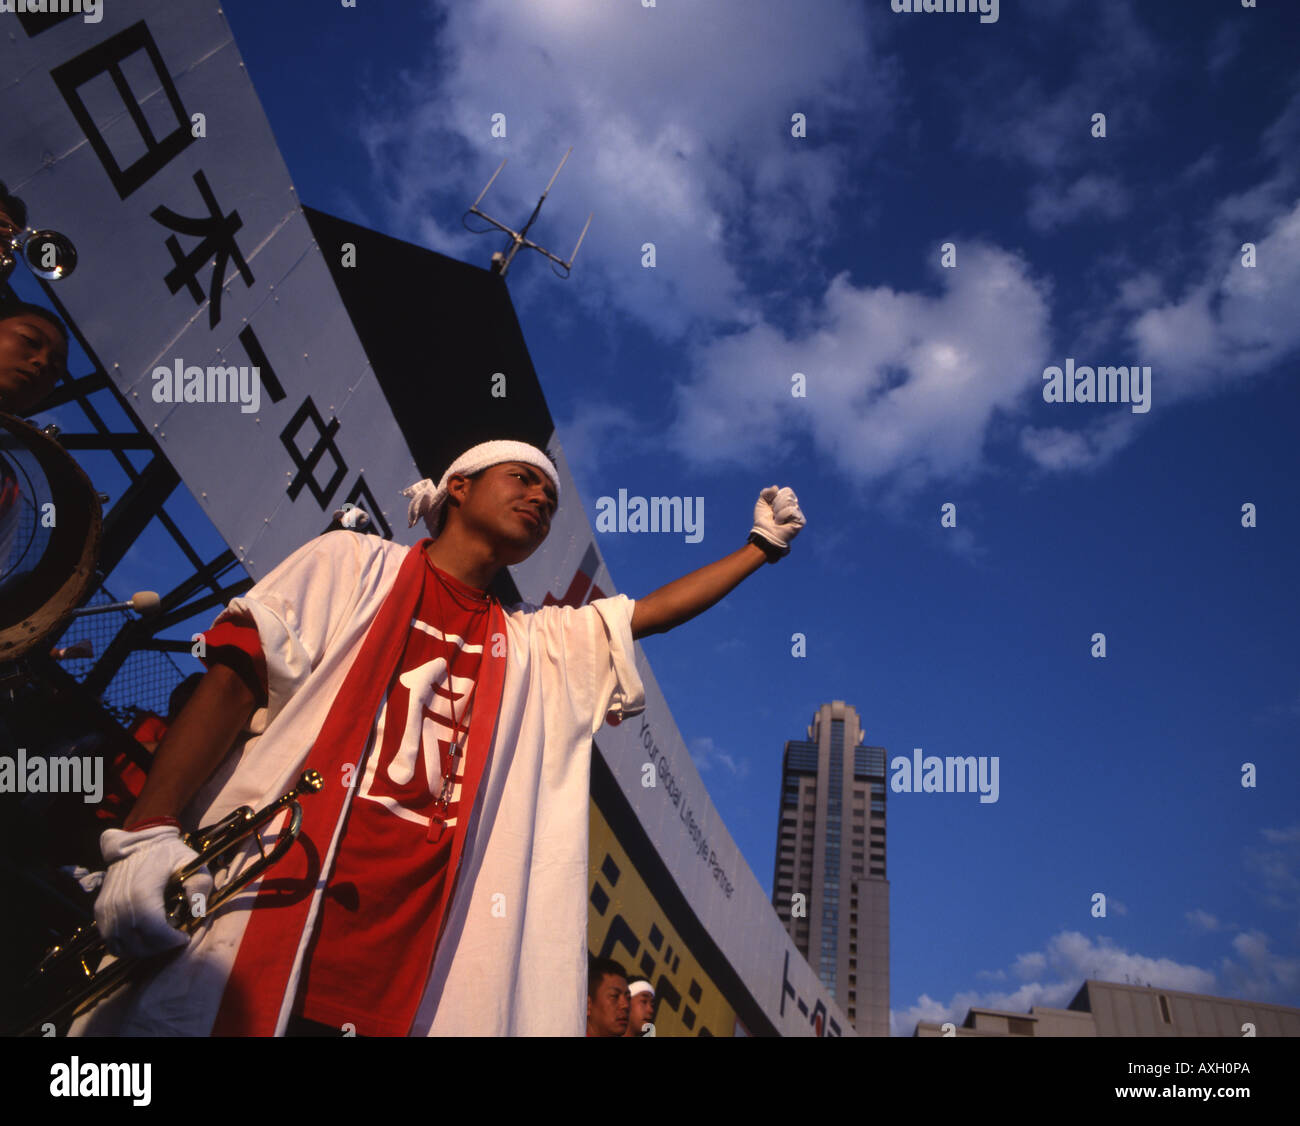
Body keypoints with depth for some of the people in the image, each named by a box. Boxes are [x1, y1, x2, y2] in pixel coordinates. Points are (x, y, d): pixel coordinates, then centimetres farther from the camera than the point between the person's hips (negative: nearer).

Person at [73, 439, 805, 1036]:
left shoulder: (539, 649, 20)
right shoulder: (353, 564, 7)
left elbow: (652, 613, 23)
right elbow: (234, 680, -2)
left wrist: (762, 547, 27)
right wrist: (147, 834, -15)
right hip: (259, 928, -3)